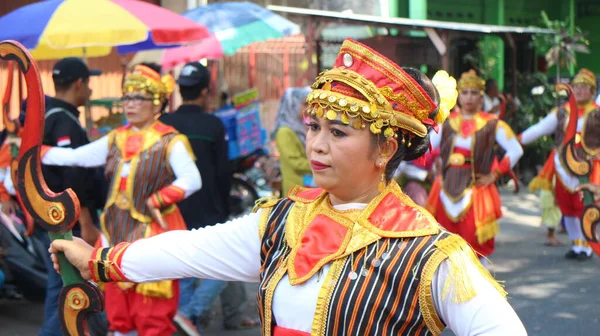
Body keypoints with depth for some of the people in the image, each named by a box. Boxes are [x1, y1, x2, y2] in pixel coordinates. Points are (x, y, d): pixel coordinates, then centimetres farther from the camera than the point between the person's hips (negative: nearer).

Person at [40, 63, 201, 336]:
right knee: (117, 309, 12)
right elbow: (74, 157, 10)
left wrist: (156, 200, -25)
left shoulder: (169, 142, -8)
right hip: (116, 231, 6)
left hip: (152, 233, -6)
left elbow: (192, 180, -20)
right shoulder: (116, 140, 11)